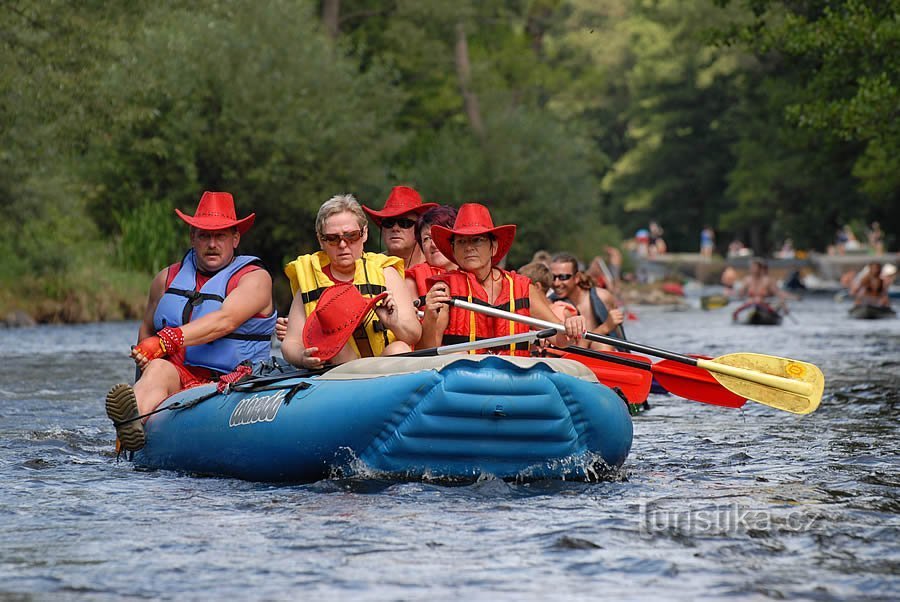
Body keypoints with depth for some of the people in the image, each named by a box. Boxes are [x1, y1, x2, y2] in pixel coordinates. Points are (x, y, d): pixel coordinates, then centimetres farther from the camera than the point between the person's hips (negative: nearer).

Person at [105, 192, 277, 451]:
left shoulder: (254, 278, 1)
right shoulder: (168, 279, 18)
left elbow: (224, 322, -17)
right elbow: (147, 330, 30)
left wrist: (166, 342, -28)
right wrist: (148, 359, 5)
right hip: (177, 376, 3)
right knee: (159, 369, -33)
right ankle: (133, 422, -67)